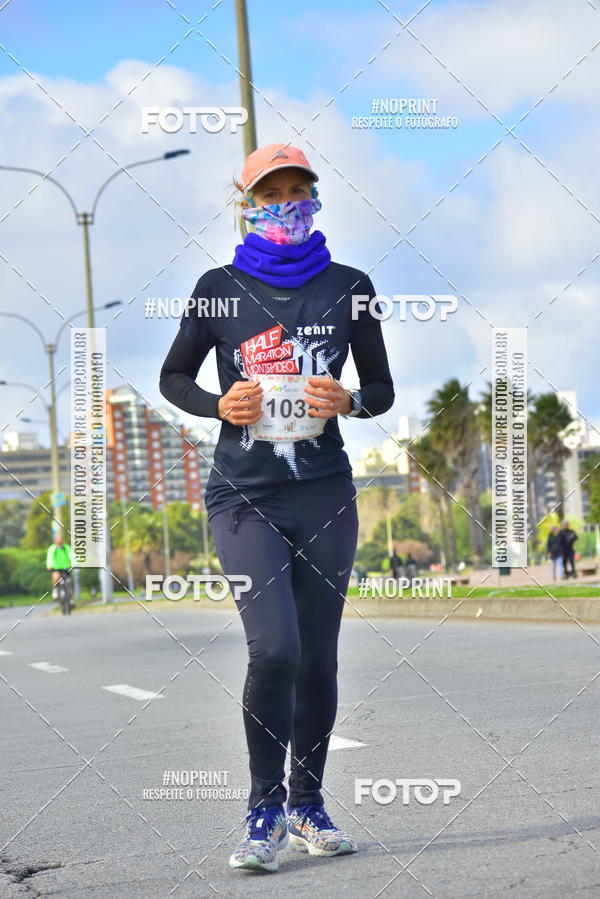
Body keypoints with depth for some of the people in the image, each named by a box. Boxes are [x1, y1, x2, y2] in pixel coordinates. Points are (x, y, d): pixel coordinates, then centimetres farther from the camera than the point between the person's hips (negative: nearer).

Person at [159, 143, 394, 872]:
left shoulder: (348, 287, 5)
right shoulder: (221, 289, 2)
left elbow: (381, 389, 12)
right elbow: (173, 378, 12)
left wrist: (348, 402, -10)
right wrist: (219, 406, -8)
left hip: (325, 496, 2)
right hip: (244, 499, -2)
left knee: (317, 656, 6)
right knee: (274, 648, -16)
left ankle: (307, 804, 23)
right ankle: (265, 808, -1)